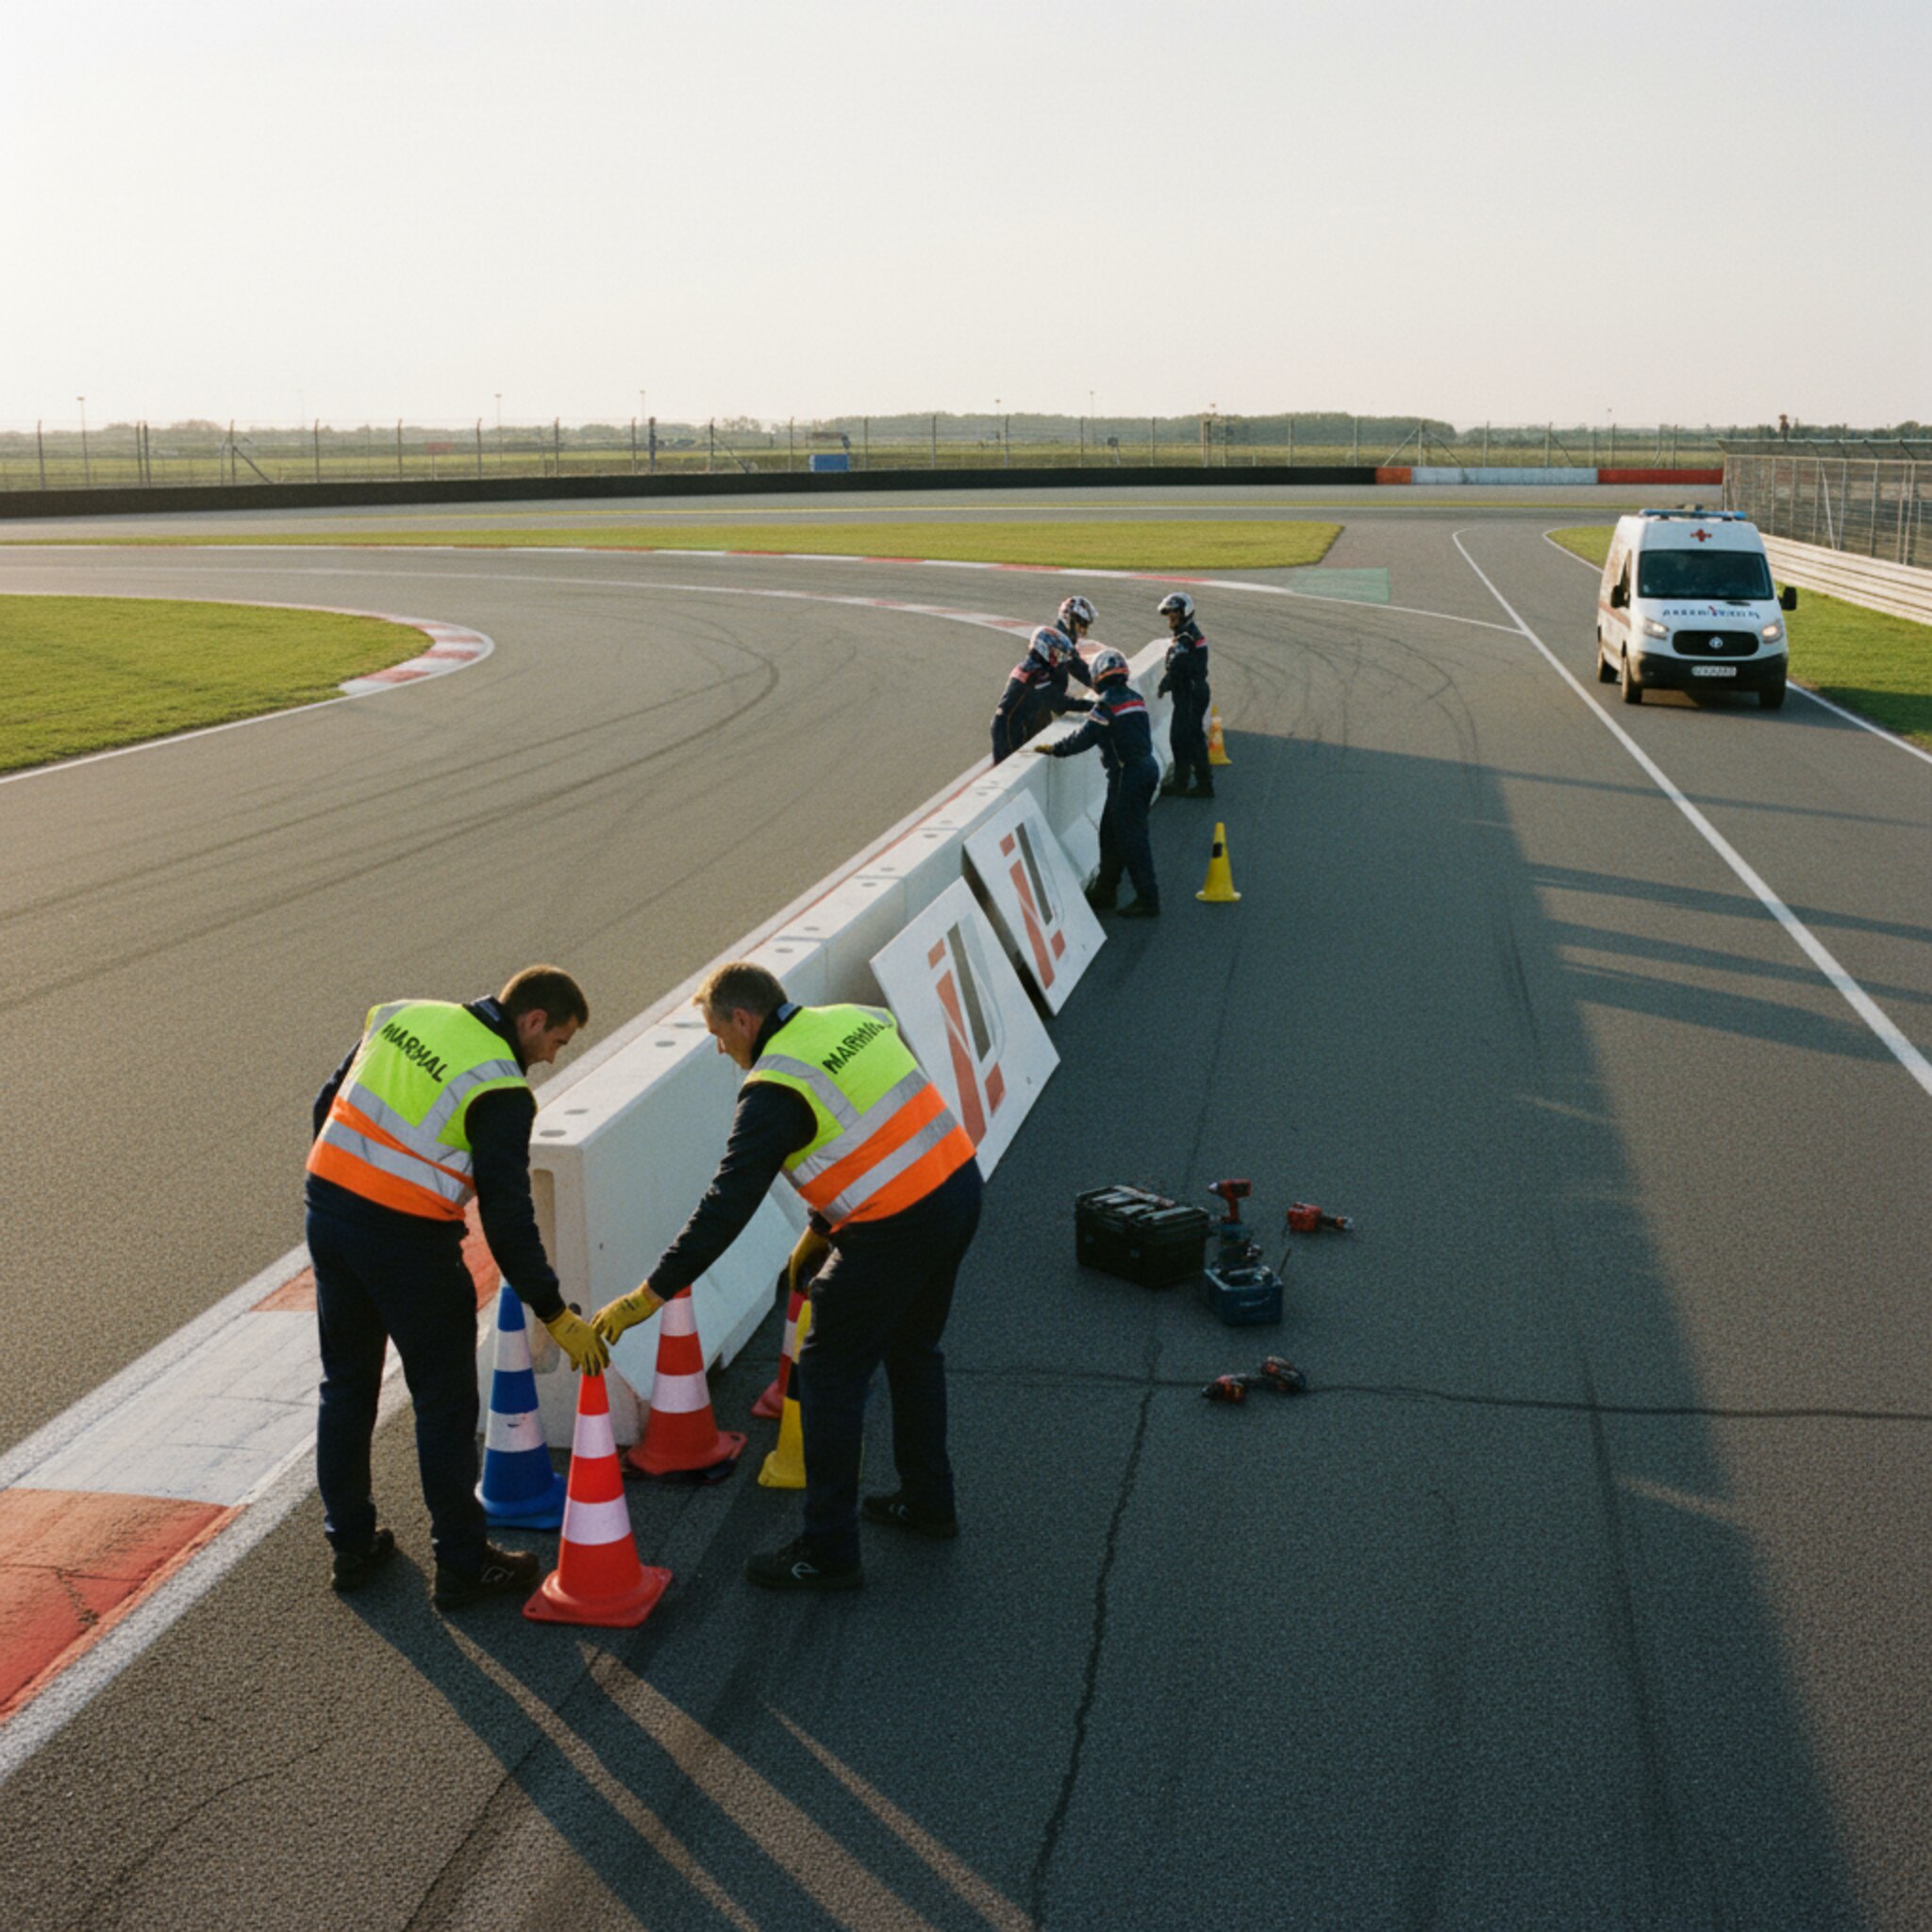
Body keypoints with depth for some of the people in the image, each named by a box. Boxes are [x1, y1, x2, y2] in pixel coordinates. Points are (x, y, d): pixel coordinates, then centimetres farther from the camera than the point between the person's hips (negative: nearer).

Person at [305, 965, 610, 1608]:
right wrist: (556, 1315, -9)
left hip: (327, 1210, 7)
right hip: (408, 1240, -7)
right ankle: (461, 1565, 17)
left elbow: (328, 1105, 14)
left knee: (346, 1386, 20)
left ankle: (351, 1544, 32)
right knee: (444, 1402, 8)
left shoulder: (402, 1015, 8)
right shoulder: (501, 1091, -13)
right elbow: (508, 1216, -16)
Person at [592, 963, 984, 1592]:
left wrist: (650, 1293, -13)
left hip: (896, 1229, -9)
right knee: (913, 1349, 27)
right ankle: (928, 1502, 40)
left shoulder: (775, 1090, -14)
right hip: (959, 1185, 9)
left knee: (830, 1375, 5)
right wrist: (825, 1224, 23)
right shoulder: (859, 1020, 9)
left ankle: (829, 1552, 12)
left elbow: (727, 1205, -18)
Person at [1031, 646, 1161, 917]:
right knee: (1111, 833, 17)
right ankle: (1104, 892, 25)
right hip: (1146, 767, 9)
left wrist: (1052, 749, -5)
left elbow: (1083, 738, -15)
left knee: (1131, 838, -4)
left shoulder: (1108, 703, -13)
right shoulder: (1134, 697, 12)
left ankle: (1148, 900, -2)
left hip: (1128, 775, -9)